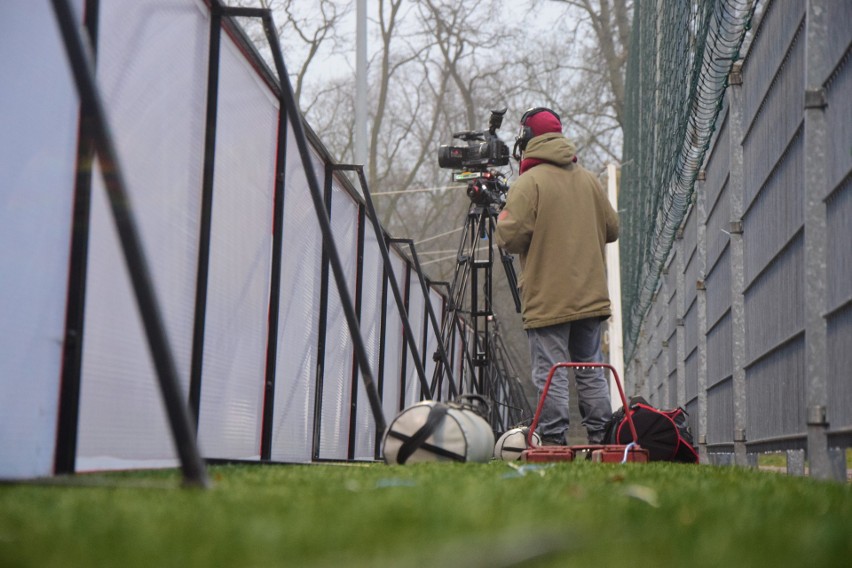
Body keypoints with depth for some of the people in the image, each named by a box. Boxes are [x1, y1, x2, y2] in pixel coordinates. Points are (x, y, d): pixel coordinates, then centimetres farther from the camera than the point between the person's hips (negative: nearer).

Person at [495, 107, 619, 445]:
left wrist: (501, 222, 6)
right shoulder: (588, 179, 11)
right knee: (591, 370, 13)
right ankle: (601, 439, 14)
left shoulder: (529, 182, -9)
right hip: (591, 297, 6)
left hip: (547, 300, -6)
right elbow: (612, 229, 16)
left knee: (550, 374, -4)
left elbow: (511, 238, -15)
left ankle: (553, 440, -7)